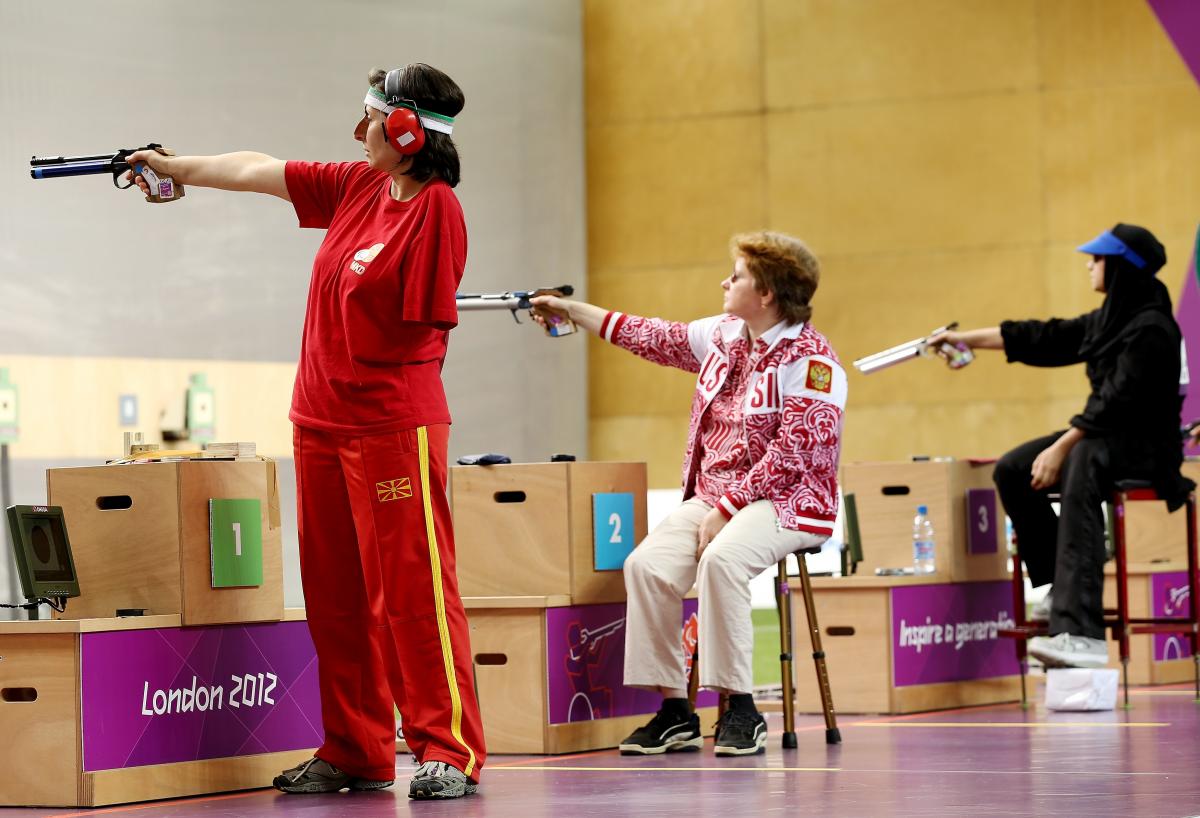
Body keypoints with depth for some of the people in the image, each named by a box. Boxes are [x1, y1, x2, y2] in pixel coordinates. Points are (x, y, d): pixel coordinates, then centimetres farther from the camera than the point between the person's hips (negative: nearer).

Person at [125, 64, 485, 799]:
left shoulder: (437, 209, -12)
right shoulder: (358, 187, 11)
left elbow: (425, 325, -14)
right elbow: (257, 171, 23)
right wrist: (177, 167, 33)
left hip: (394, 426, -8)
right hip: (322, 424, 8)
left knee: (413, 587, -9)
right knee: (337, 596, 9)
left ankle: (449, 751, -5)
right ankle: (357, 753, 16)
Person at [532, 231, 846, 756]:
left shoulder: (812, 360, -11)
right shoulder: (724, 335, 12)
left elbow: (792, 452, -18)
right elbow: (656, 339, 24)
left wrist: (727, 508, -21)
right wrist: (572, 311, 26)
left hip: (784, 502, -7)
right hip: (713, 497, 7)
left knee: (722, 559, -36)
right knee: (647, 565, -18)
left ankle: (740, 711, -27)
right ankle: (674, 712, -13)